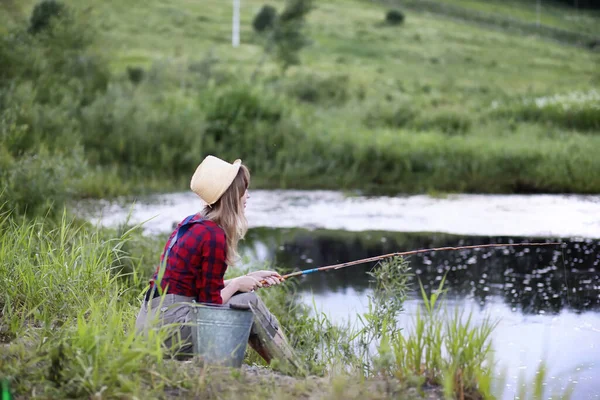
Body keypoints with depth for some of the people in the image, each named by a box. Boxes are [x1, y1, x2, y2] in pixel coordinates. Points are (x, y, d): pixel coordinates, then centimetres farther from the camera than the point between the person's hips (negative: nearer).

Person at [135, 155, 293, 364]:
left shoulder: (193, 222, 12)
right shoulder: (214, 235, -15)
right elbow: (211, 301, -12)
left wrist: (250, 279, 16)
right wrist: (238, 284, 4)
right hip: (168, 326, -10)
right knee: (250, 302, -2)